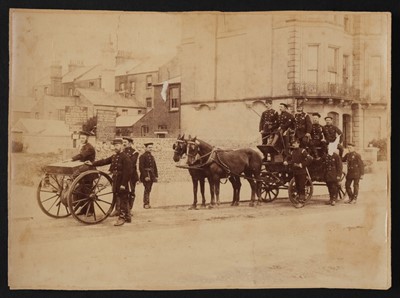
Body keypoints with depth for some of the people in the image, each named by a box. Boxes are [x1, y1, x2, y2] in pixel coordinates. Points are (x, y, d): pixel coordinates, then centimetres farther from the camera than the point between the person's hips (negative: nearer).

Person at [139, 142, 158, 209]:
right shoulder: (142, 156, -7)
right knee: (147, 189, -10)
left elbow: (155, 167, 19)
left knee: (148, 190, 9)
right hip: (146, 175, -7)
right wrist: (145, 176, -19)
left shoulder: (152, 157, 17)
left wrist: (156, 176, 10)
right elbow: (141, 167, -13)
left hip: (151, 176, 7)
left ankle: (147, 204, 14)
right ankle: (146, 203, -6)